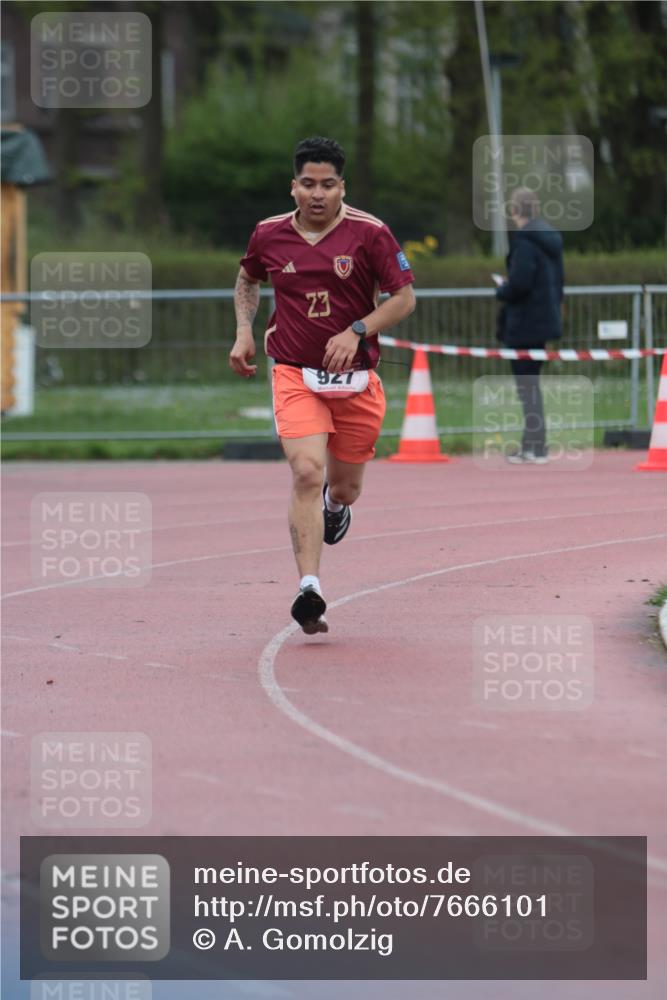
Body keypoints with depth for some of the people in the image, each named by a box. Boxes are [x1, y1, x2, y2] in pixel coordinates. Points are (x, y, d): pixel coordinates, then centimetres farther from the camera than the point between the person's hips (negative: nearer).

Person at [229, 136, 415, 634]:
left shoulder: (370, 234, -7)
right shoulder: (269, 235, 1)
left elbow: (404, 297, -3)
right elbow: (248, 280, 22)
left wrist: (356, 332, -16)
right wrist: (244, 331, 7)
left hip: (356, 378, 0)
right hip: (295, 374, 0)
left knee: (345, 488, 12)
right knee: (307, 473, -21)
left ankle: (336, 503, 53)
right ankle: (310, 590, -24)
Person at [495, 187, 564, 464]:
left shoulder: (525, 240, -17)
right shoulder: (550, 238, 11)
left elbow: (518, 283, -24)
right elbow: (558, 281, 17)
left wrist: (500, 291, -5)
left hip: (525, 324, -9)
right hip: (546, 319, 9)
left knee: (527, 385, -3)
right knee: (530, 383, 16)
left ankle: (536, 448, -2)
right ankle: (531, 444, 20)